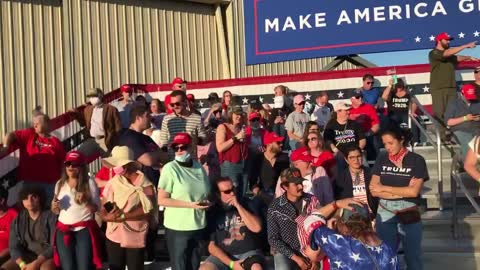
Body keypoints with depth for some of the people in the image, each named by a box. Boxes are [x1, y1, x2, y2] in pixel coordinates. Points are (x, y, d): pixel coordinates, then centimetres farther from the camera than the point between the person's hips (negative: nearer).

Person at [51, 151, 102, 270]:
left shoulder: (89, 183, -1)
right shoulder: (60, 184, 12)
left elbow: (96, 209, -1)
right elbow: (56, 211, 19)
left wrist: (85, 201, -19)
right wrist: (54, 207, -4)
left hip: (84, 229, -4)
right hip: (63, 230, 4)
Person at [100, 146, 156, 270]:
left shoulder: (144, 184, -8)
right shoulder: (113, 183, 1)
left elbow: (148, 210, -15)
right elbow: (103, 208, 1)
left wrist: (123, 216, -21)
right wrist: (107, 216, -22)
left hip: (136, 238, -3)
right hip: (114, 237, 3)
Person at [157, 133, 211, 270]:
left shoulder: (199, 167, 5)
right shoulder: (170, 168, -11)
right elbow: (162, 200, -14)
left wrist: (207, 202, -4)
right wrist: (190, 204, -19)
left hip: (199, 226, 5)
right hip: (177, 228, -5)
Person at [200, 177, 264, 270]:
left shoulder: (246, 204, 4)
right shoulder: (212, 212, 2)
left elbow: (257, 228, -12)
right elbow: (211, 245, 1)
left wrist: (238, 206, -14)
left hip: (249, 253, -1)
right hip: (223, 256, 1)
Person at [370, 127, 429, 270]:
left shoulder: (417, 160, -7)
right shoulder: (381, 159, 1)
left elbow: (414, 191, -15)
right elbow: (373, 190, -7)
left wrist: (384, 188, -10)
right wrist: (404, 192, -14)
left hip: (410, 216, -2)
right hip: (385, 216, 2)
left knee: (413, 258, 10)